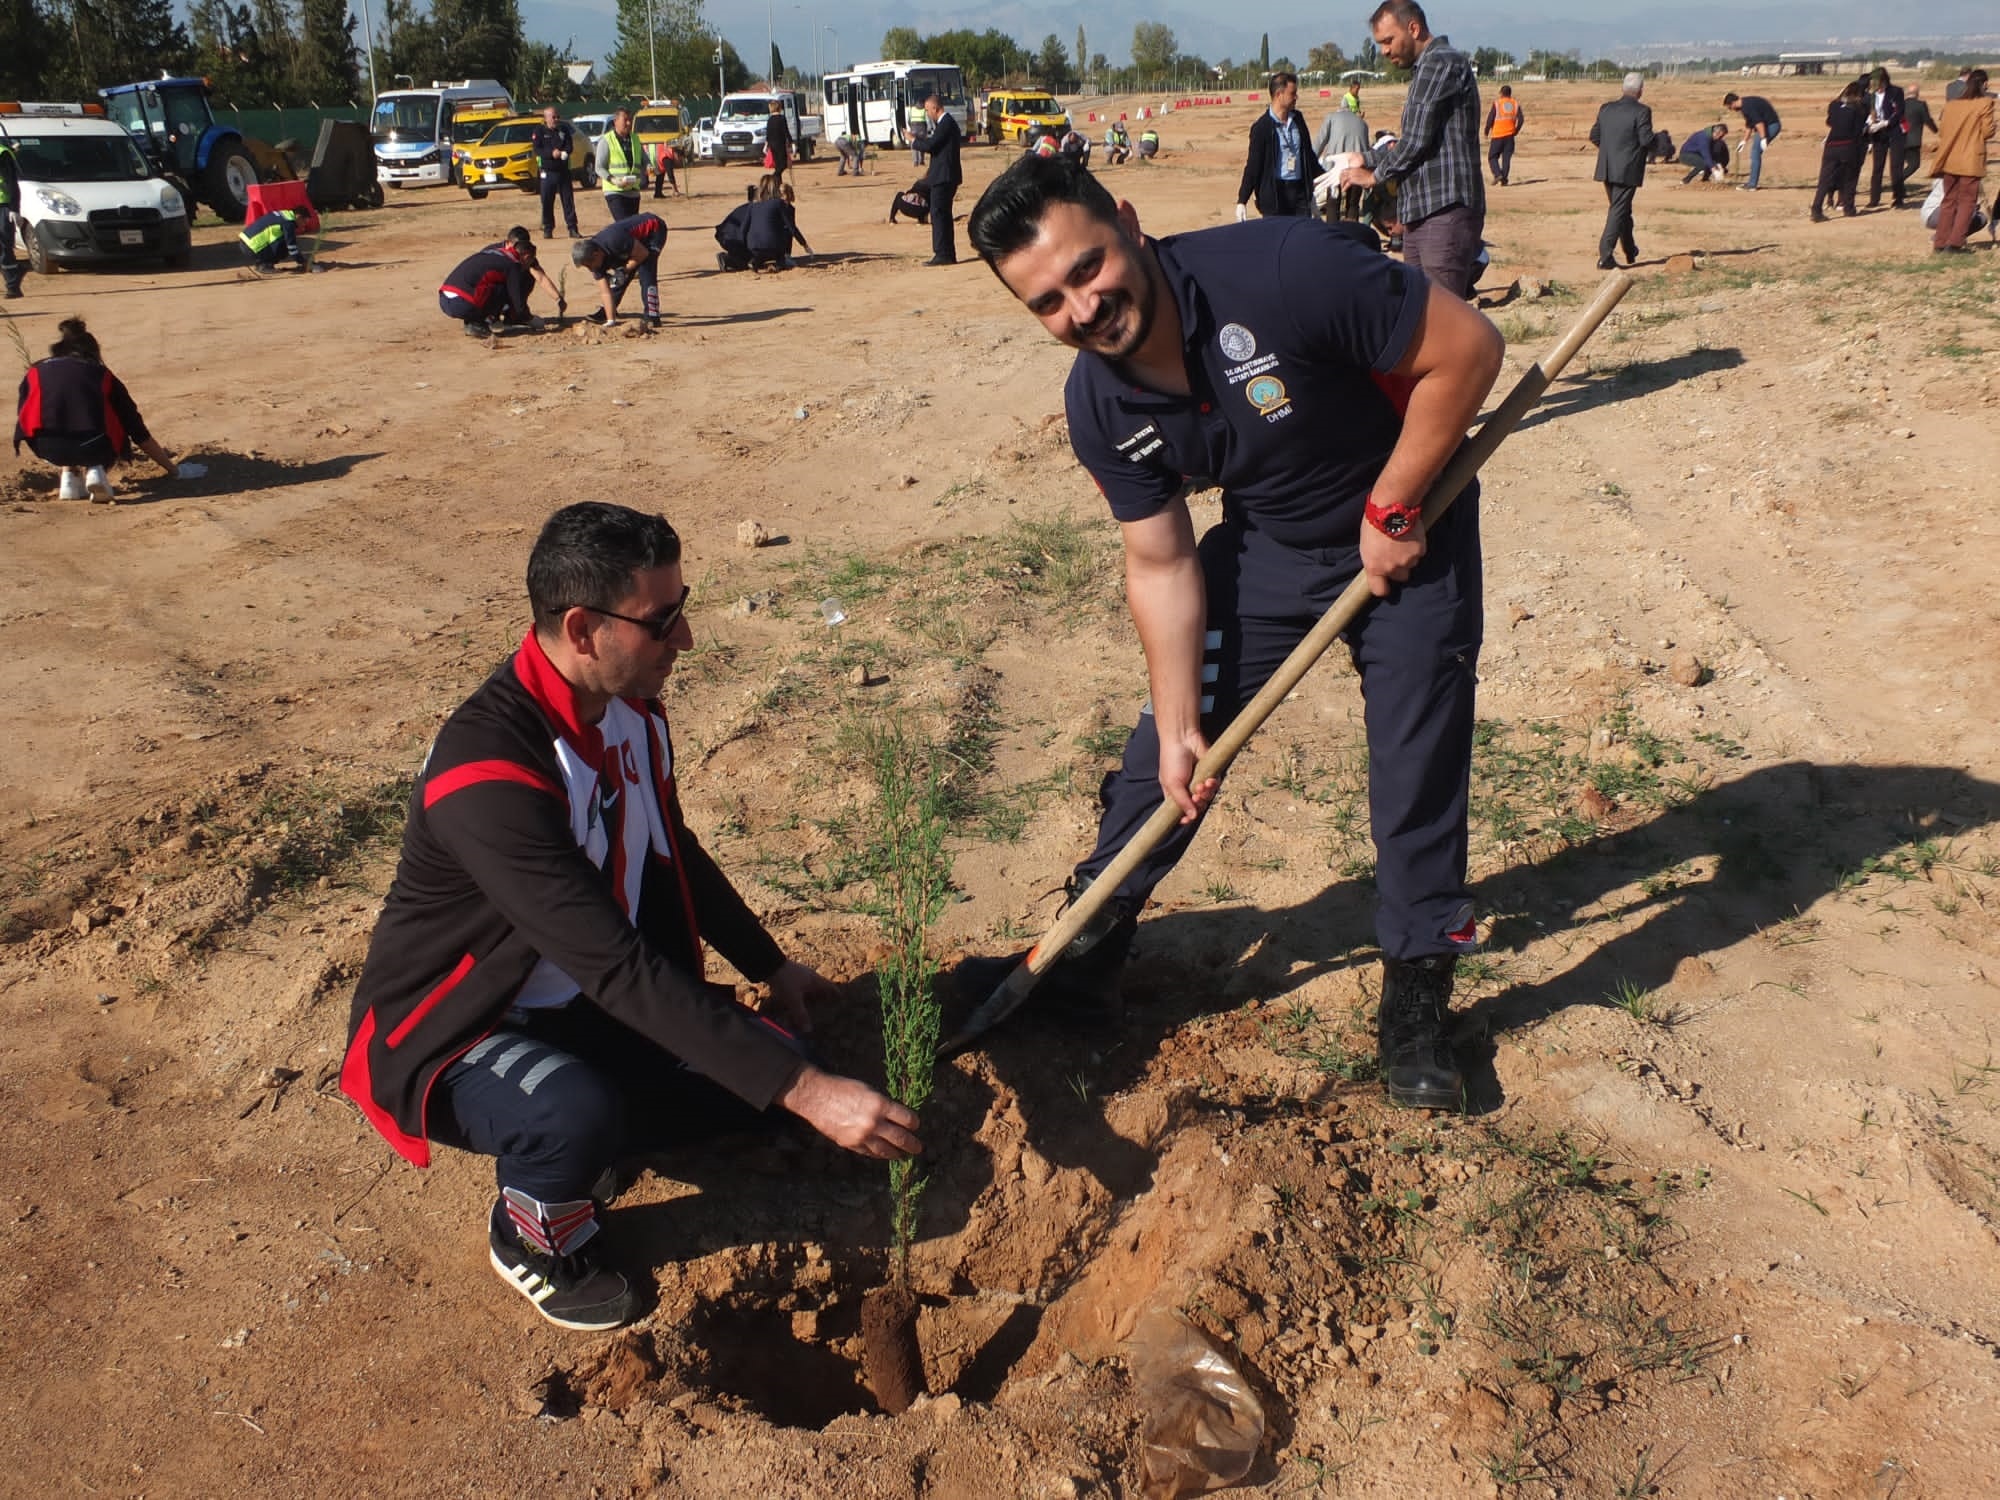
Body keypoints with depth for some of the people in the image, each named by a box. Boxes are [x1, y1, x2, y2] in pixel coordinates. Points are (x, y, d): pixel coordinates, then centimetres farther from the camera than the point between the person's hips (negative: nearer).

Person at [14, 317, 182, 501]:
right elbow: (139, 432, 24)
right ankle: (96, 471, 5)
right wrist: (172, 468, 31)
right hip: (93, 447, -2)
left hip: (47, 449, 2)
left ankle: (69, 477, 16)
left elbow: (23, 416, 31)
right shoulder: (102, 375, 25)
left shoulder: (35, 372, 27)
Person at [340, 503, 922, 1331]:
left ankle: (570, 1143, 10)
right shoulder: (487, 770, -34)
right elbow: (617, 968, -39)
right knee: (580, 1113, -37)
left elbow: (674, 853, 12)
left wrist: (773, 968, 16)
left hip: (586, 1007, 7)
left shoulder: (629, 704, -7)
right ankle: (531, 1235, -2)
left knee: (767, 1058, -9)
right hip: (456, 1034, -7)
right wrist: (804, 1091, -41)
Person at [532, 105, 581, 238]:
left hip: (563, 171, 2)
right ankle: (547, 230, 8)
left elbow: (570, 147, 2)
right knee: (547, 202, 0)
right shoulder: (539, 131, 2)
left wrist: (563, 153, -20)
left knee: (568, 200, 0)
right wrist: (552, 153, -22)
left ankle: (572, 228, 4)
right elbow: (537, 149, -7)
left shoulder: (564, 129, 10)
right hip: (547, 171, -2)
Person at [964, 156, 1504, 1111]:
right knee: (1169, 748, 3)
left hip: (1410, 531, -3)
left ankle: (1415, 1006, 17)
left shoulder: (1282, 272, -34)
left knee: (1419, 771, -2)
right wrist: (1177, 727, -10)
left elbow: (1468, 346, -25)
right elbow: (1161, 566, -8)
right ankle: (1086, 958, 19)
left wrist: (1390, 510, -22)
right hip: (1266, 545, 4)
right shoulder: (1101, 407, -17)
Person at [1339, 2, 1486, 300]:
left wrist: (1374, 175, -1)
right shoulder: (1425, 69, 22)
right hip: (1420, 214, 10)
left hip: (1445, 211, -10)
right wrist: (1368, 160, 14)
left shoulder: (1442, 62, -8)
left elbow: (1416, 139, -14)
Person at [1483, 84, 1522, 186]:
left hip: (1497, 135, -3)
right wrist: (1516, 131, 13)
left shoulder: (1496, 103, -4)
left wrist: (1486, 132, 5)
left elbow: (1490, 119, -7)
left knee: (1492, 157, 6)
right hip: (1510, 135, 3)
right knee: (1507, 158, 8)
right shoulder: (1516, 103, 6)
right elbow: (1521, 119, 0)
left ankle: (1498, 174, -14)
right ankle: (1504, 179, 2)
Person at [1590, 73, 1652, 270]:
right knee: (1618, 211, -3)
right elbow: (1646, 140, -16)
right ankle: (1605, 257, -11)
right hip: (1628, 170, -6)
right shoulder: (1642, 111, -12)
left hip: (1607, 169, 6)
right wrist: (1651, 149, 6)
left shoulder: (1606, 109, 5)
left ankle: (1630, 251, 33)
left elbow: (1594, 136, 8)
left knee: (1620, 208, 20)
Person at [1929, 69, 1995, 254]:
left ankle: (1940, 243, 8)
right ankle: (1954, 244, -7)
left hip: (1950, 160, 5)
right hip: (1971, 161, -5)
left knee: (1949, 201, 11)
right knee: (1967, 202, 1)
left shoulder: (1951, 104, 7)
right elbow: (1987, 131, -7)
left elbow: (1941, 131, 9)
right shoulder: (1985, 103, -6)